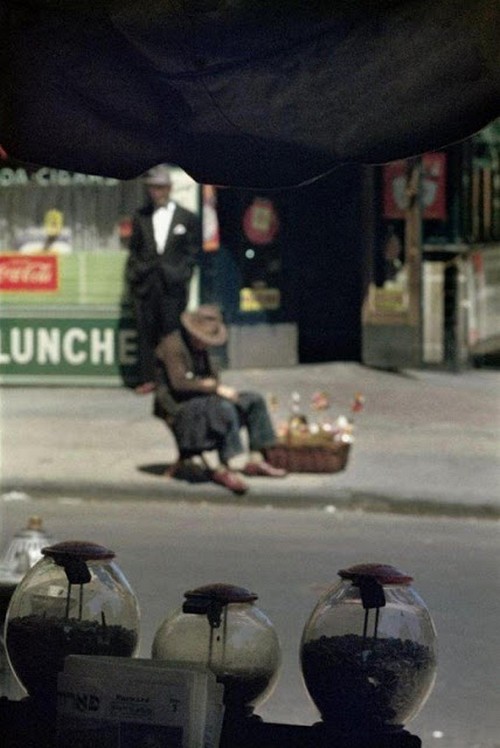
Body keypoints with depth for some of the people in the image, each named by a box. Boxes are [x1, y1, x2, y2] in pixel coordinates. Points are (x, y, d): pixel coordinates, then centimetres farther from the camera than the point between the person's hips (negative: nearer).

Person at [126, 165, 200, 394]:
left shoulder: (186, 218, 6)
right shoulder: (140, 217, 12)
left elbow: (191, 253, 6)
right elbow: (134, 250, 14)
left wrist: (180, 275, -4)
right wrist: (132, 275, 3)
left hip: (172, 286, -2)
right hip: (145, 284, 2)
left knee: (171, 331, -3)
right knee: (146, 331, 0)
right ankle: (147, 378, 4)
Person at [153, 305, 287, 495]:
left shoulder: (200, 347, 13)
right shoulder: (173, 345, -16)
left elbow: (211, 375, 21)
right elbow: (179, 381, -26)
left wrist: (212, 383, -5)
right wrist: (216, 388, -25)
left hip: (200, 399, 10)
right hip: (178, 406, -10)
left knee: (255, 400, 0)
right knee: (224, 408, -35)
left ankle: (256, 459, -3)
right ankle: (229, 467, -34)